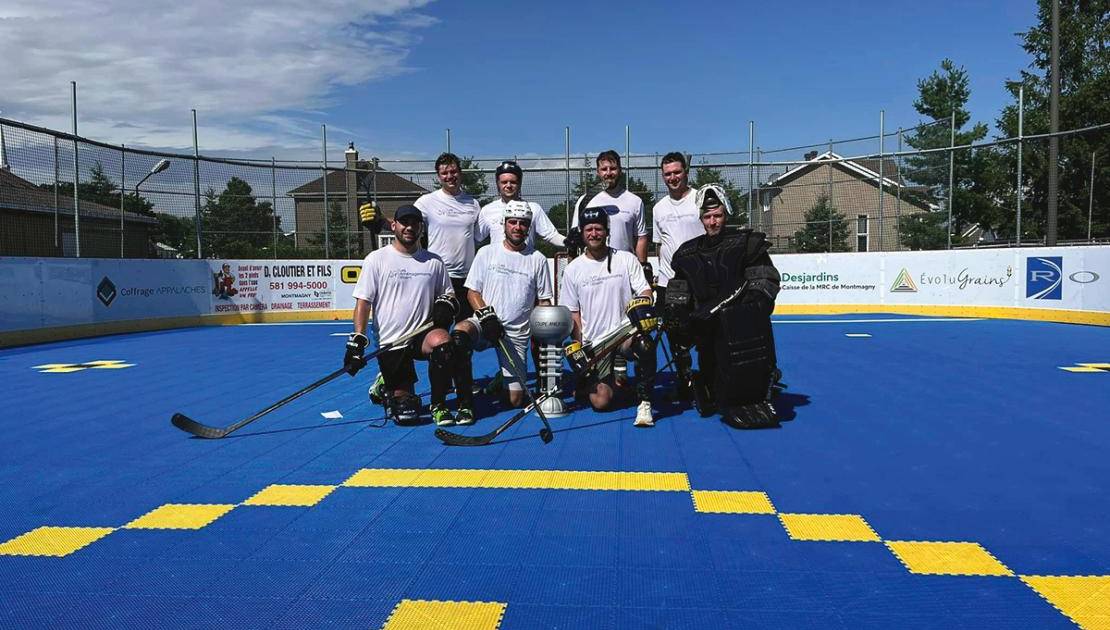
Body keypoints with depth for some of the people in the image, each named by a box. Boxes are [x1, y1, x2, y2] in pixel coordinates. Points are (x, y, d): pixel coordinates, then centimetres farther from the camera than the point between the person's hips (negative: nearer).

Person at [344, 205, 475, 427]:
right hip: (391, 342, -1)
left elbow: (448, 294, 16)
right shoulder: (376, 259, 1)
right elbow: (363, 301, -3)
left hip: (424, 333, 2)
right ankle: (388, 385, 31)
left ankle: (438, 405, -15)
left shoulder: (434, 262, 8)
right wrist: (358, 339, -12)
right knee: (405, 412, -6)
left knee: (442, 340, -36)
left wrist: (446, 303, -8)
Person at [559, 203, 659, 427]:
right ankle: (616, 379, 29)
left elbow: (644, 290, 0)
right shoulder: (573, 269, 6)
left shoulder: (626, 259, 4)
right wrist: (578, 346, -3)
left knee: (644, 344, -38)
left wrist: (643, 305, -24)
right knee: (600, 402, -7)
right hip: (594, 343, 1)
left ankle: (644, 402, -21)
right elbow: (573, 312, 8)